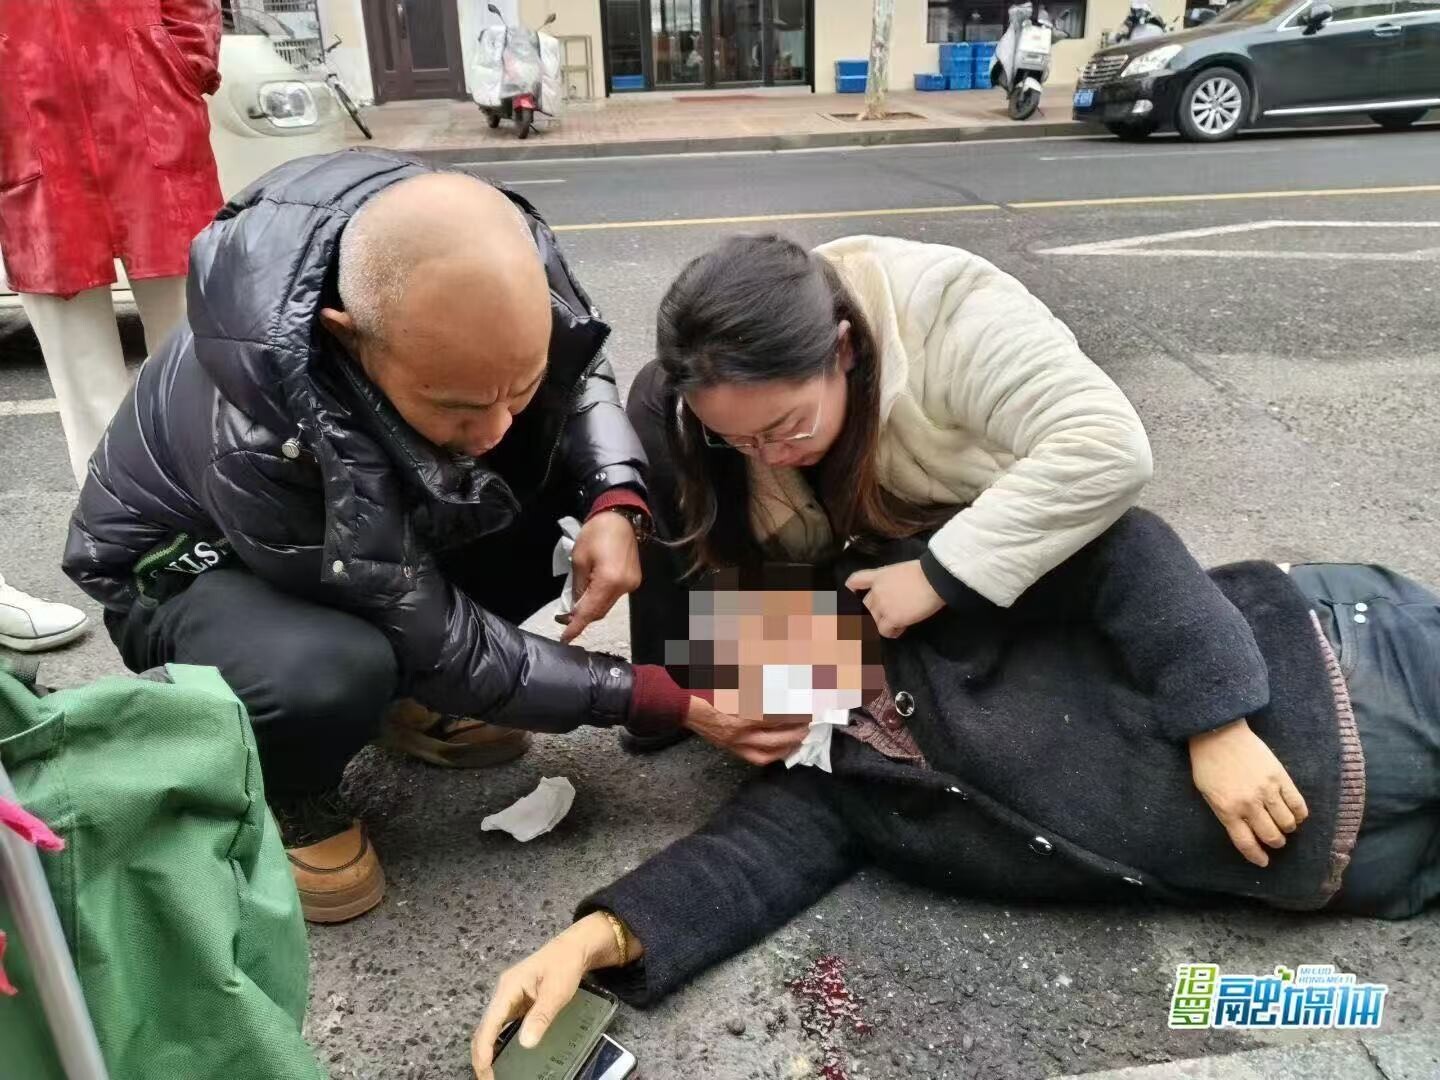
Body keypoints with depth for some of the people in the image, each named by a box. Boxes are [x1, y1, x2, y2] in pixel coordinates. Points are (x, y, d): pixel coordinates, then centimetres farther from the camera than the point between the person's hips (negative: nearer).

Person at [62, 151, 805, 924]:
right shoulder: (261, 442, -43)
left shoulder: (493, 261, -30)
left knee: (568, 467, -13)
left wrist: (615, 503, -28)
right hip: (191, 562, -6)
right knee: (327, 677, -38)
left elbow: (582, 368, -8)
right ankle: (287, 805, 0)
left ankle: (415, 696, 7)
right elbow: (447, 649, -32)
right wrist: (665, 702, -28)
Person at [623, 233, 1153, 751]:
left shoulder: (954, 320, -37)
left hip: (1015, 539, -2)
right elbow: (797, 541, -13)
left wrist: (939, 575, -43)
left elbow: (1111, 448, -46)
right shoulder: (754, 384, -22)